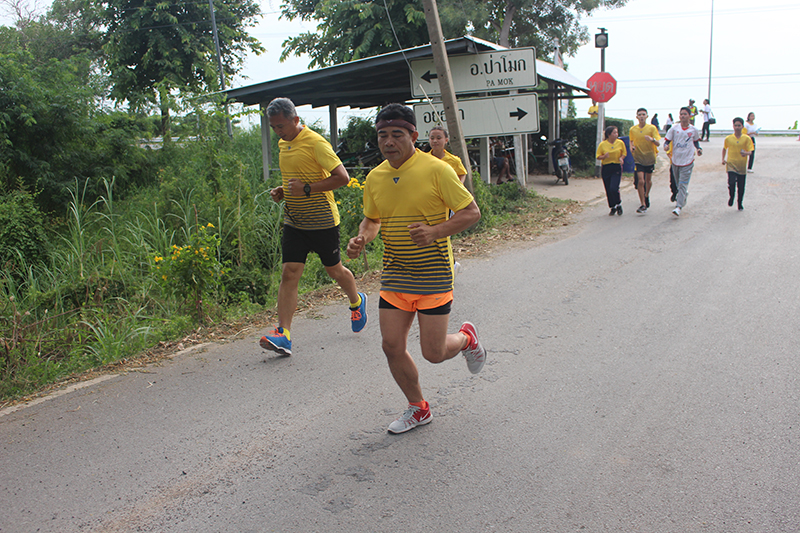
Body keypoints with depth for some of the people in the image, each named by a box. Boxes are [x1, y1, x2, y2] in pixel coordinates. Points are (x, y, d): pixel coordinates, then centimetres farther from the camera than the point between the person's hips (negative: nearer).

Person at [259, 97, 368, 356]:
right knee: (289, 273, -4)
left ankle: (357, 302, 40)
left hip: (322, 221, -6)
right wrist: (282, 190, 6)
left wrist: (306, 189, -23)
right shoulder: (283, 144, 11)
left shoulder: (315, 143, -14)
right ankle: (283, 334, -6)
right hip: (294, 222, 6)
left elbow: (342, 177, -19)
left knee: (334, 269, 10)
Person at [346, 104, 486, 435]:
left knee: (433, 353, -2)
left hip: (433, 276, -5)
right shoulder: (375, 178, 5)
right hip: (394, 276, 5)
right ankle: (418, 409, 25)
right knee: (392, 346, 3)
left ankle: (466, 339, 34)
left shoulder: (436, 170, -12)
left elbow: (471, 212, -10)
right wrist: (362, 238, -4)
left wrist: (435, 232, -24)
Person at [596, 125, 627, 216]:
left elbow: (624, 153, 13)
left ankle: (619, 204, 8)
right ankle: (613, 207, 22)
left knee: (614, 188, -16)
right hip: (606, 168, 1)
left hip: (617, 168, -1)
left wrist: (621, 158, -8)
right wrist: (604, 156, -18)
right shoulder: (602, 144, -2)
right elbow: (598, 156, 3)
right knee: (608, 190, 5)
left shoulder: (620, 143, 1)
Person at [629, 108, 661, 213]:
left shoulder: (652, 128, -6)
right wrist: (632, 146, -4)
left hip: (650, 157, 0)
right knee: (640, 181, -12)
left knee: (648, 180, 14)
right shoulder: (632, 129, 0)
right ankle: (643, 205, -7)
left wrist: (652, 139, -32)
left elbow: (658, 143, -10)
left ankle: (646, 196, 43)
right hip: (638, 158, 0)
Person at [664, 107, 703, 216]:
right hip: (675, 160, 3)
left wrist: (699, 149, -3)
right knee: (679, 183, 17)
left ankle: (679, 206, -16)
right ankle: (685, 194, 47)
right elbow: (667, 140, 0)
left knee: (683, 184, -11)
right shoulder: (674, 129, -1)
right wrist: (666, 146, -22)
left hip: (687, 161, -2)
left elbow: (696, 141, 16)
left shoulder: (693, 130, 0)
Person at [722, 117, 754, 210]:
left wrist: (746, 153, -27)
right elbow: (724, 148, 19)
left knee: (741, 187, 6)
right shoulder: (728, 138, 1)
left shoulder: (747, 138, -2)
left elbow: (750, 151, -4)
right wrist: (723, 159, 10)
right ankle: (731, 197, 12)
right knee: (731, 183, -18)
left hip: (742, 166, 0)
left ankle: (740, 203, 27)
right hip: (731, 165, 0)